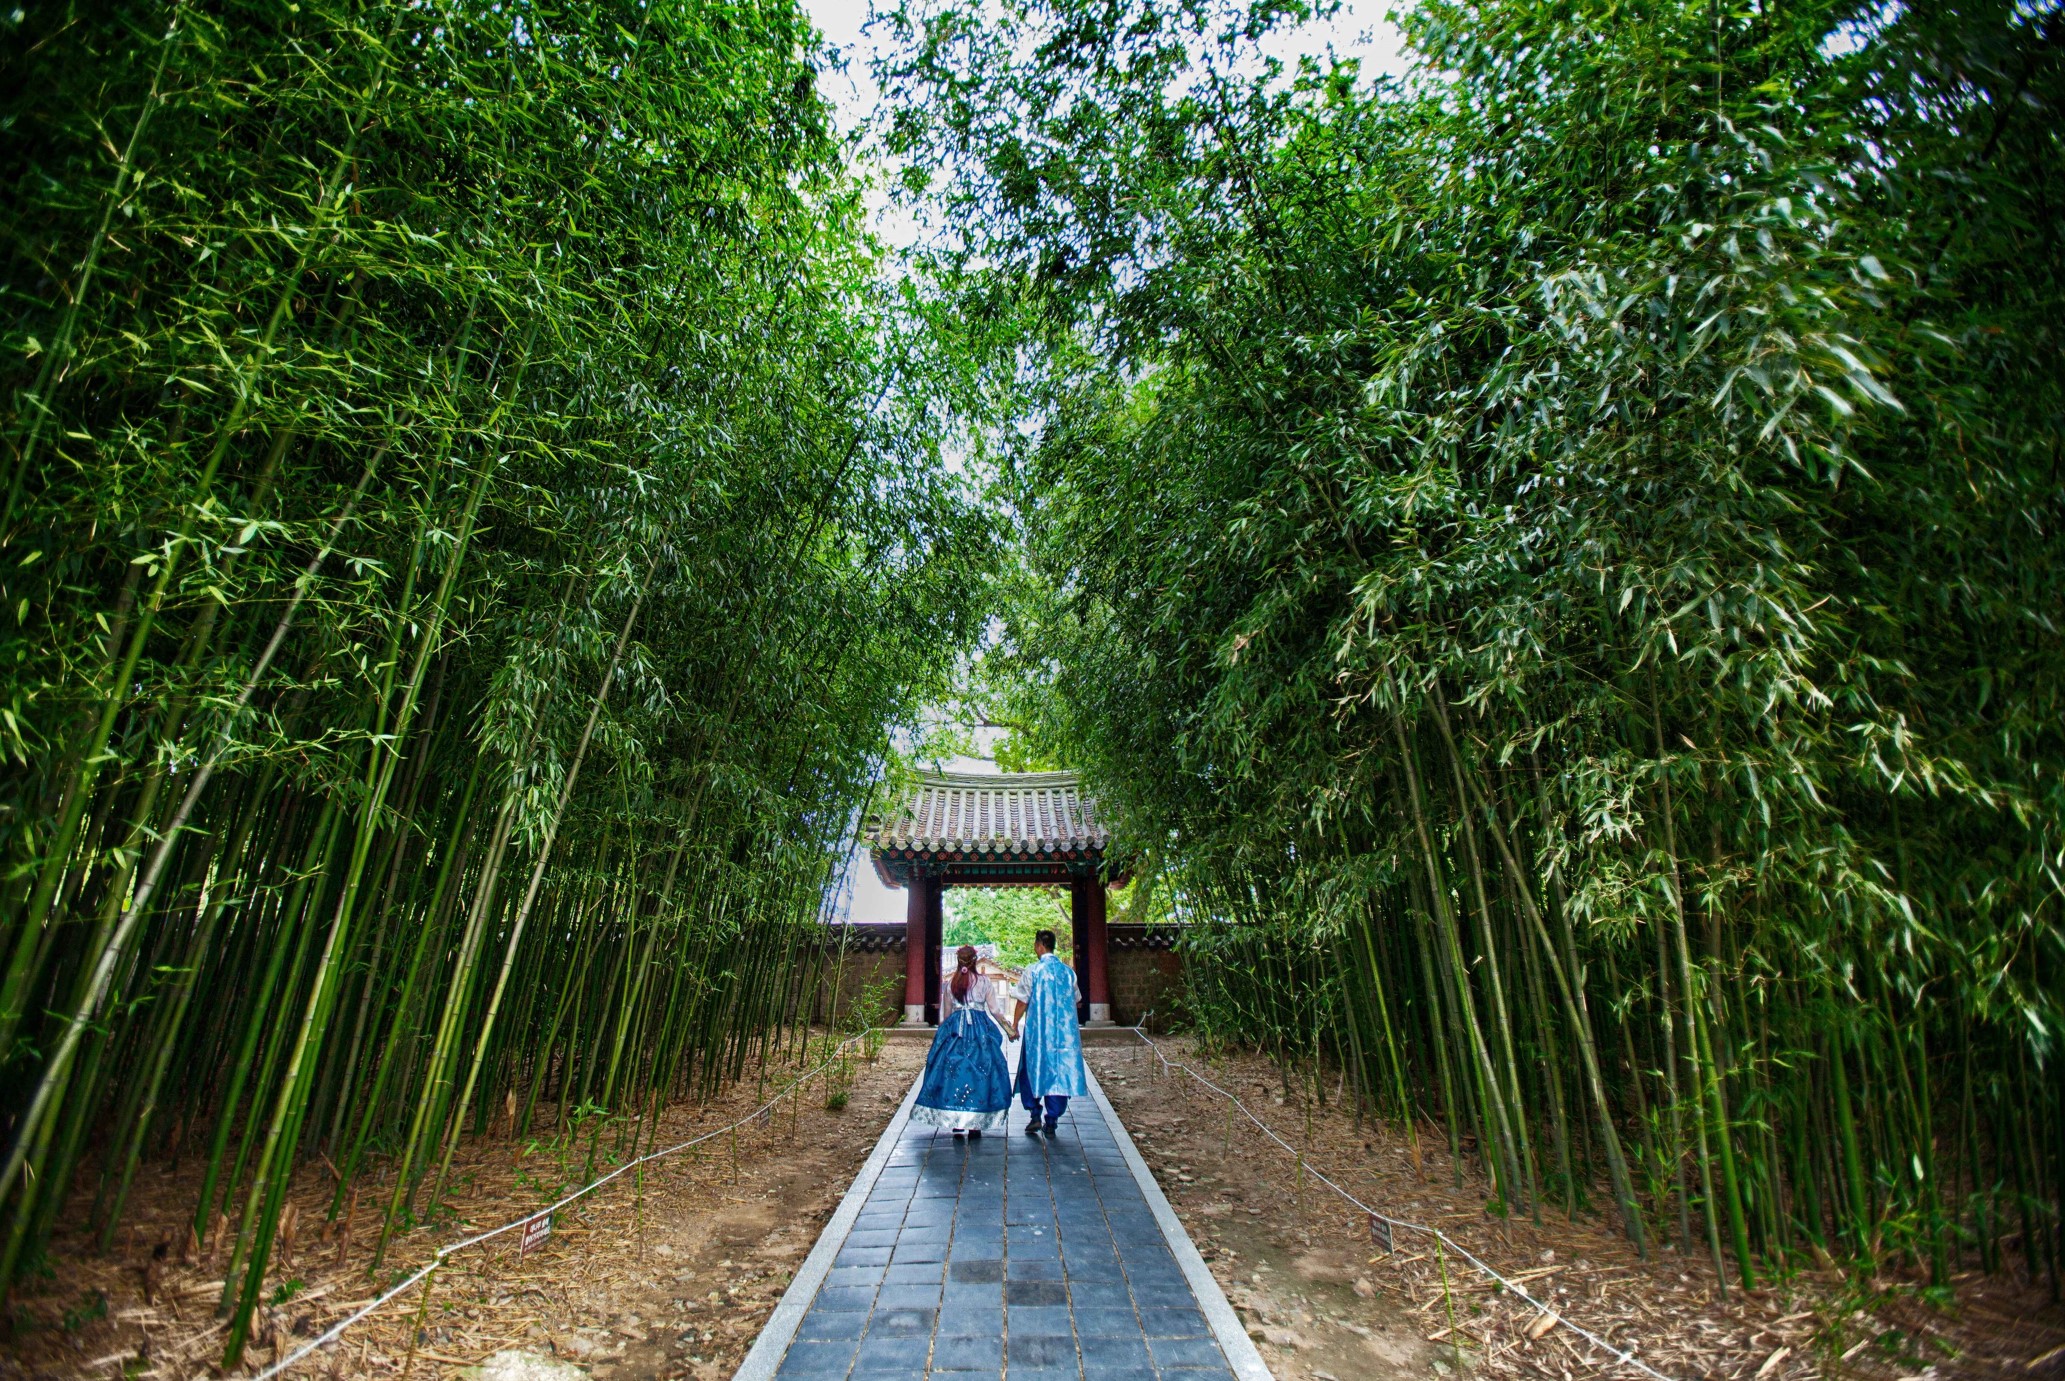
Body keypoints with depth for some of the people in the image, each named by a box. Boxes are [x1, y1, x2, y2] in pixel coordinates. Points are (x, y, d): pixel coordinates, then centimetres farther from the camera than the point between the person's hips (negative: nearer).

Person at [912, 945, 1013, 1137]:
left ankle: (956, 1124, 5)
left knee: (953, 1071, 6)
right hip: (980, 1030, -2)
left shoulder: (949, 984, 6)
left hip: (954, 1029, 2)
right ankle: (975, 1124, 4)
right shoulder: (984, 982, 0)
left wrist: (943, 1032, 25)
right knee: (980, 1072, 4)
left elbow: (945, 1014, 11)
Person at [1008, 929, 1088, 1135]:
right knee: (1059, 1072, 8)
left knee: (1032, 1071, 11)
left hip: (1037, 1031, -3)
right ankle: (1051, 1122, 10)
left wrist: (1014, 1026, 5)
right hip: (1064, 1032, 3)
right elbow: (1074, 1001, 12)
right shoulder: (1068, 971, 3)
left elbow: (1022, 1002, -6)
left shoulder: (1033, 971, -8)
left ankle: (1035, 1115, 3)